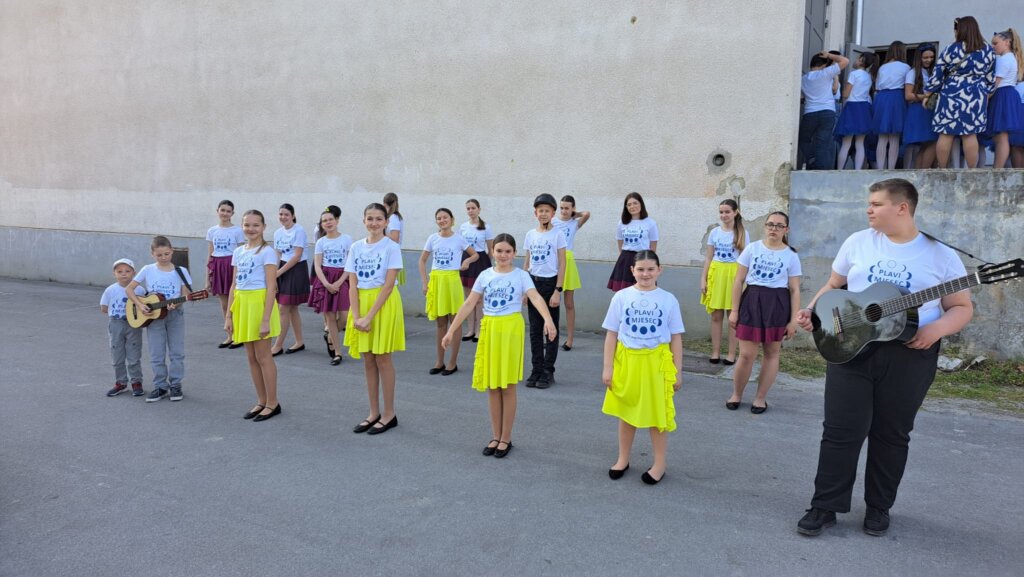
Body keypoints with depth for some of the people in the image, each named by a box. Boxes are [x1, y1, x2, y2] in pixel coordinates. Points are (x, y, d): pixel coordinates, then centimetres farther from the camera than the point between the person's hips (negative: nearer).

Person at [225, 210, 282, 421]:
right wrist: (229, 316, 10)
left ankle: (272, 403, 12)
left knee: (263, 356, 0)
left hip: (259, 303, -7)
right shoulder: (238, 251, 11)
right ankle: (261, 402, 23)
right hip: (241, 304, 7)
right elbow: (234, 285, 14)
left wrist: (266, 319, -17)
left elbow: (271, 287, -13)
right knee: (251, 358, 12)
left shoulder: (267, 251, -8)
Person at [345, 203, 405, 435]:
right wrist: (356, 316, -11)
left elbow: (388, 285, -14)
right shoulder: (356, 247, 5)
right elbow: (352, 285, 1)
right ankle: (374, 413, 21)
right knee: (368, 361, 10)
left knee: (382, 360, 1)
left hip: (384, 304, -5)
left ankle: (389, 414, 14)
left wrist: (370, 317, -18)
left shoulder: (391, 247, -8)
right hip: (361, 303, 5)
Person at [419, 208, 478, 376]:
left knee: (454, 321, 2)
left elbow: (475, 255, 8)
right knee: (440, 323, 10)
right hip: (436, 280, 2)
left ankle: (453, 362, 12)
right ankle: (440, 361, 19)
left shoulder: (458, 239, -2)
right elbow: (422, 261, 8)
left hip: (452, 280, -2)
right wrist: (425, 282, 0)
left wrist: (467, 261, -13)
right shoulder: (433, 238, 3)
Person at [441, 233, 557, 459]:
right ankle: (496, 436, 22)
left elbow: (536, 298, -21)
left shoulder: (521, 276, -5)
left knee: (507, 387, 4)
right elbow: (469, 304, 4)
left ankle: (506, 438, 17)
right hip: (489, 330, 3)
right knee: (492, 386, 9)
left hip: (511, 330, -3)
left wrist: (548, 320, -39)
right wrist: (452, 330, 0)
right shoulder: (485, 275, 5)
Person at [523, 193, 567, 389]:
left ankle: (548, 372, 10)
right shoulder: (530, 235, 7)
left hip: (550, 283, -4)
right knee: (535, 329, 8)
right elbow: (527, 264, 12)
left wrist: (557, 290, -13)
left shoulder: (558, 235, -5)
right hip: (533, 283, 4)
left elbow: (562, 265, -7)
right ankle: (536, 370, 16)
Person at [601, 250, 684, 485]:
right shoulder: (621, 297, -4)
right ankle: (623, 459, 32)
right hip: (626, 361, 1)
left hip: (657, 363, -1)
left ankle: (659, 465, 24)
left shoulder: (668, 300, -4)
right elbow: (611, 334, 0)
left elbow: (676, 338, 1)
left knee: (657, 414, 8)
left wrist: (678, 371, 0)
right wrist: (608, 367, -3)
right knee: (626, 412, 14)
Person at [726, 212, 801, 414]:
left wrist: (794, 320, -1)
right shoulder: (752, 248, 2)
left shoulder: (791, 255, 3)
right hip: (752, 301, -1)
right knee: (746, 354, -2)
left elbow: (794, 290, 3)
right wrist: (734, 310, -1)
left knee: (772, 353, 9)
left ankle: (760, 398, 22)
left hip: (777, 304, 1)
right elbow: (738, 281, 3)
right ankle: (736, 394, 19)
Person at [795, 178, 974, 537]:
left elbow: (962, 308, 3)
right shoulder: (858, 242, 7)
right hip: (851, 346, 2)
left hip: (909, 354, -1)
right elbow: (834, 286, 14)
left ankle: (879, 507, 26)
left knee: (892, 434, 9)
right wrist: (812, 311, -3)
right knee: (841, 430, 1)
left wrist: (937, 329, -16)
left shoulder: (941, 255, 0)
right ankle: (825, 506, 11)